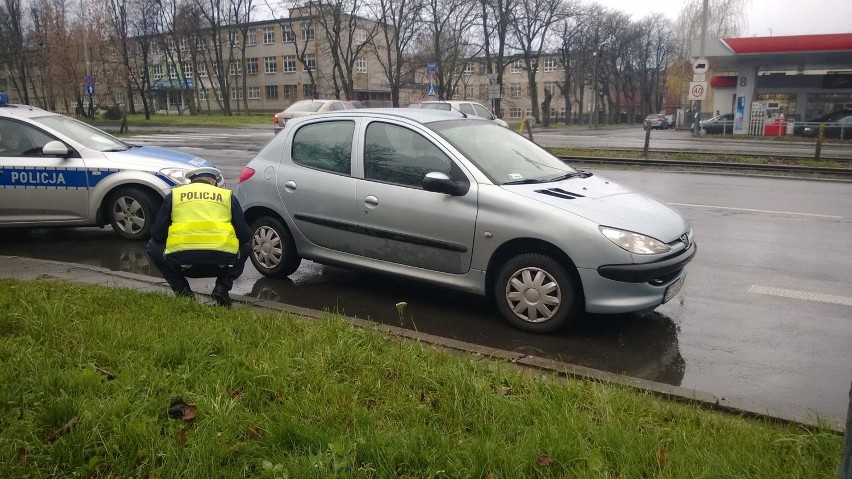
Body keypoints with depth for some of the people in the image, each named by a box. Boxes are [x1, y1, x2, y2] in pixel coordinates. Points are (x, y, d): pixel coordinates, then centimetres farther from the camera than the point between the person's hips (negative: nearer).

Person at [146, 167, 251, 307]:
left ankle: (182, 290, 15)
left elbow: (156, 234, 17)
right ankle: (222, 287, 12)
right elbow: (244, 236, 15)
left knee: (152, 246, 31)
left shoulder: (174, 194, 18)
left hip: (181, 261, 0)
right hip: (221, 263, 0)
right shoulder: (227, 196, 18)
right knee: (246, 246, 32)